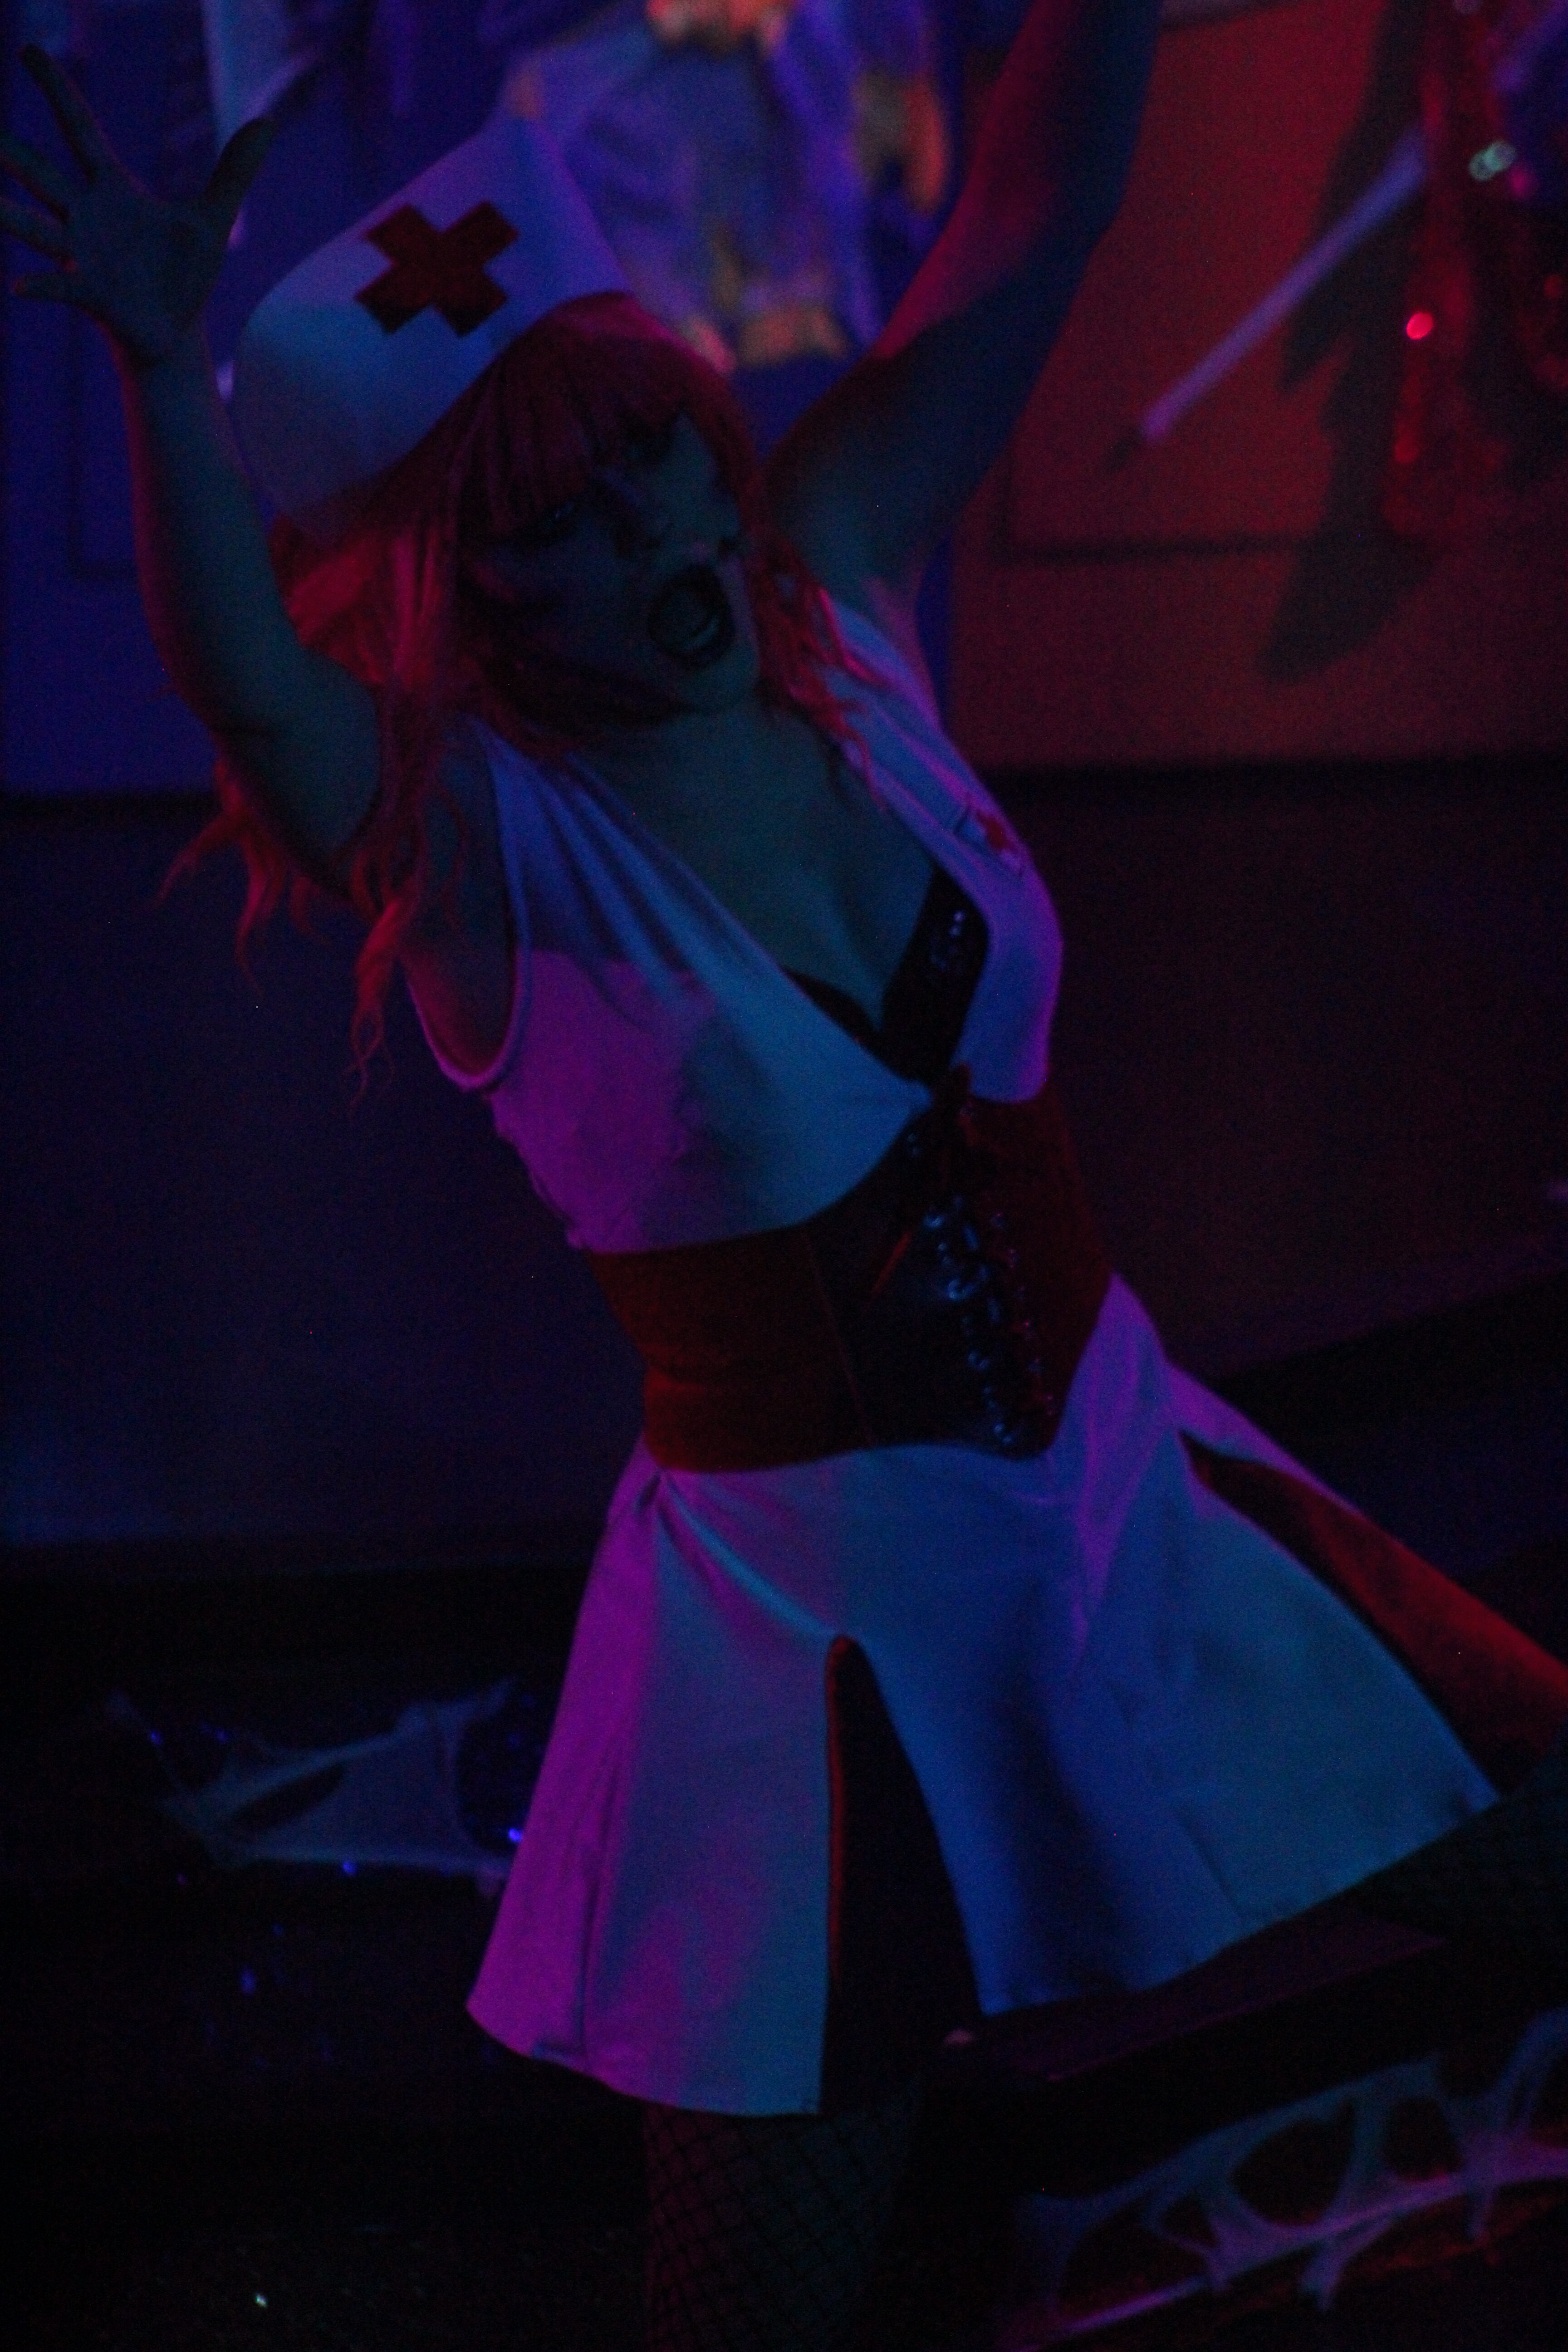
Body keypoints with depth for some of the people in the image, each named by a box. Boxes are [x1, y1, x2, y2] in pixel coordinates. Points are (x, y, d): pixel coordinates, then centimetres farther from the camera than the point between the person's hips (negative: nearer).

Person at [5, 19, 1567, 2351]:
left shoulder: (827, 609, -2)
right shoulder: (479, 843, -17)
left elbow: (1026, 233, -4)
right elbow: (245, 684, -38)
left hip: (1116, 1466, 5)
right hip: (804, 1583, -5)